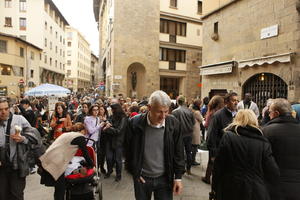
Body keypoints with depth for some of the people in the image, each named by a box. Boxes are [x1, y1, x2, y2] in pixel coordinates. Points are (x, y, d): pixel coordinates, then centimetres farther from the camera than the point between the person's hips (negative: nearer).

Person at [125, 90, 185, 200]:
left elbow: (178, 153, -1)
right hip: (142, 178, 0)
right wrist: (134, 172, 1)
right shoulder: (135, 123, -14)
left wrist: (178, 177, 0)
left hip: (164, 178, 1)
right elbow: (128, 150, -1)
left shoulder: (174, 123, -11)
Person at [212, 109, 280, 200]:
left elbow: (218, 166, -9)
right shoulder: (263, 142, -6)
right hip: (256, 193, 2)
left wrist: (215, 186, 4)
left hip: (231, 191, -1)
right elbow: (273, 175, -5)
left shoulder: (228, 136, -11)